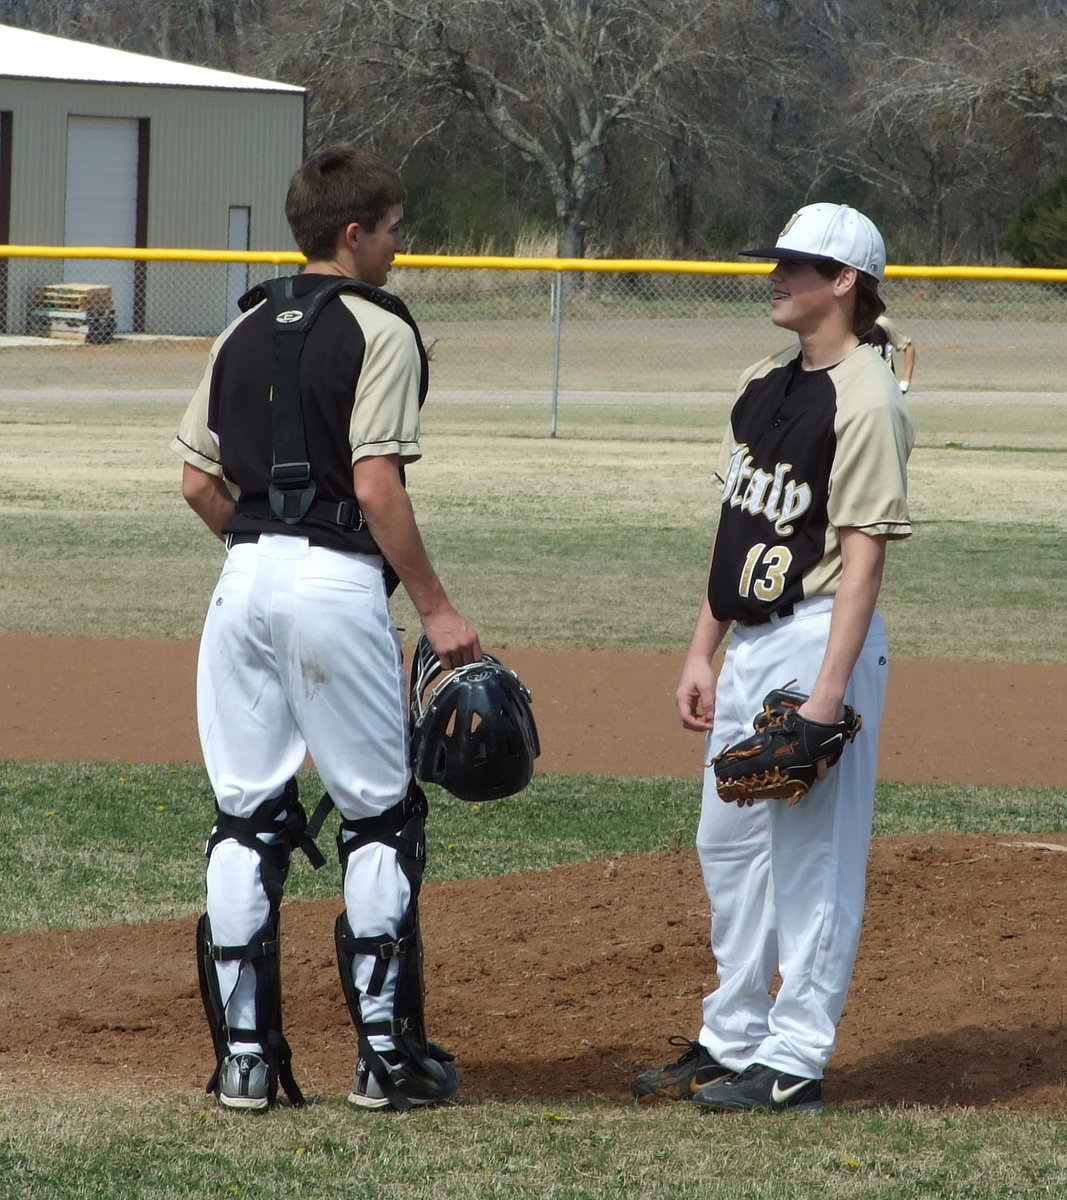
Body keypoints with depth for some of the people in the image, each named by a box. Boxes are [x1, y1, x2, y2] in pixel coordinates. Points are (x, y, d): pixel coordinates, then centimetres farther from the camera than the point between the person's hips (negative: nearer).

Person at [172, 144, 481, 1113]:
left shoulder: (244, 332, 13)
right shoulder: (378, 331, -7)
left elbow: (200, 484, 12)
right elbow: (377, 486, -15)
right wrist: (436, 607, -10)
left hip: (243, 582, 6)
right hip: (338, 582, -6)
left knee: (246, 820, 7)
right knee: (379, 819, 3)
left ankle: (245, 1057, 6)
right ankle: (387, 1055, 4)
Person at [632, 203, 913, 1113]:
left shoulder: (866, 400, -14)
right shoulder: (763, 386, 13)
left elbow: (865, 551, -18)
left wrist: (829, 688, -23)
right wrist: (702, 653, 15)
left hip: (819, 639, -10)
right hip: (750, 642, 10)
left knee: (812, 853, -4)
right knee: (728, 844, 15)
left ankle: (796, 1062, 0)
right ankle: (731, 1041, 25)